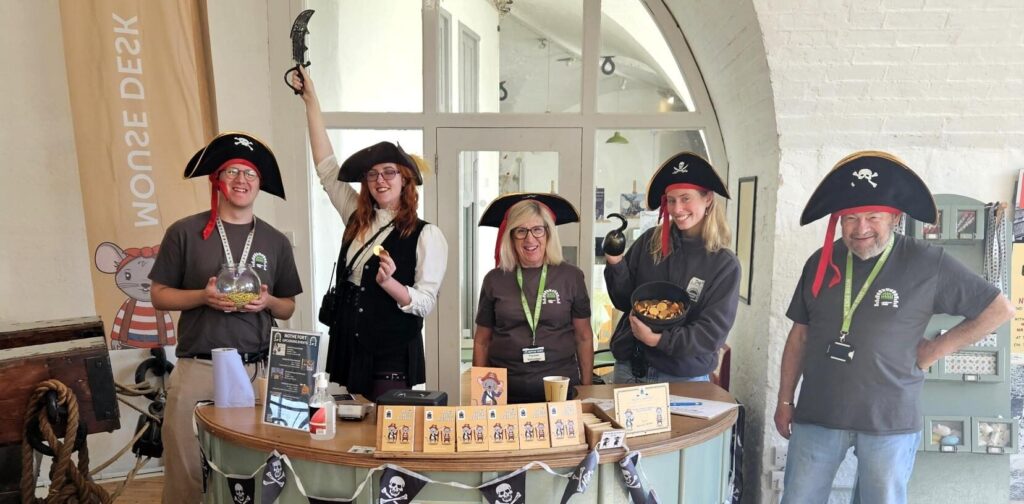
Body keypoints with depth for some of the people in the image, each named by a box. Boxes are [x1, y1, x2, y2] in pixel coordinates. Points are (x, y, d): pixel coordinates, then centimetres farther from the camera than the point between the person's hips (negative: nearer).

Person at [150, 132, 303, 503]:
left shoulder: (275, 241, 8)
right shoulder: (184, 232, 1)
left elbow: (288, 308, 14)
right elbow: (159, 296, 5)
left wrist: (268, 302, -7)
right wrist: (203, 296, -12)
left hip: (258, 369, 2)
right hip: (197, 368, -1)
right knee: (187, 469, 3)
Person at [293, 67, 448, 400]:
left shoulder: (427, 235, -7)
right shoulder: (356, 220, 9)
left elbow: (426, 303, -9)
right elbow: (326, 167, 10)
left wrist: (388, 282, -27)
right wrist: (310, 99, 11)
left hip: (393, 363, -5)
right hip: (348, 356, 5)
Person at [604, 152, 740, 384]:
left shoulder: (724, 264, -6)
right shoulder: (649, 241, -2)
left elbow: (712, 332, -10)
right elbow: (624, 301, 2)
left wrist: (660, 340, -21)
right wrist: (616, 265, -14)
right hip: (629, 367, 2)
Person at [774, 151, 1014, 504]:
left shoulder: (927, 264, -7)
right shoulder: (820, 263, 2)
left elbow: (999, 309, 3)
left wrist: (937, 348, -2)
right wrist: (785, 400, 9)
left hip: (889, 421, -2)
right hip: (816, 415, 3)